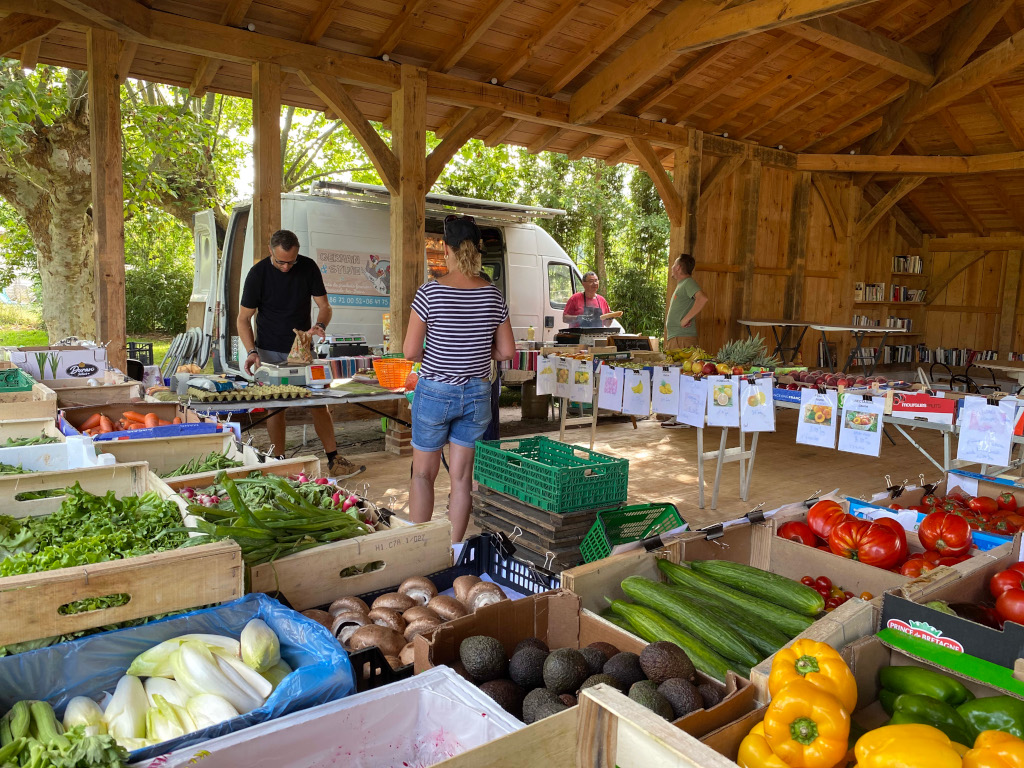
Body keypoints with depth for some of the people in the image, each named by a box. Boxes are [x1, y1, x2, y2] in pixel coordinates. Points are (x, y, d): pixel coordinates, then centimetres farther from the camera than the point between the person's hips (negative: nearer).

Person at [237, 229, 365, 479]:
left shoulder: (308, 268, -5)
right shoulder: (258, 273, -10)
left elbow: (324, 305, 0)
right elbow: (243, 319, -6)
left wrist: (320, 326, -22)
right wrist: (252, 351, -20)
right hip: (270, 352, -2)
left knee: (319, 403, 1)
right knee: (275, 407, 2)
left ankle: (333, 461, 8)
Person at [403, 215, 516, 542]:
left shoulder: (430, 291, -13)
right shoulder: (493, 295, -3)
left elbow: (410, 351, -12)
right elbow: (507, 350, 1)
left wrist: (436, 356, 8)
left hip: (435, 392, -3)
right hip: (477, 393, 3)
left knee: (423, 473, 13)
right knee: (462, 475, 12)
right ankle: (454, 548, 22)